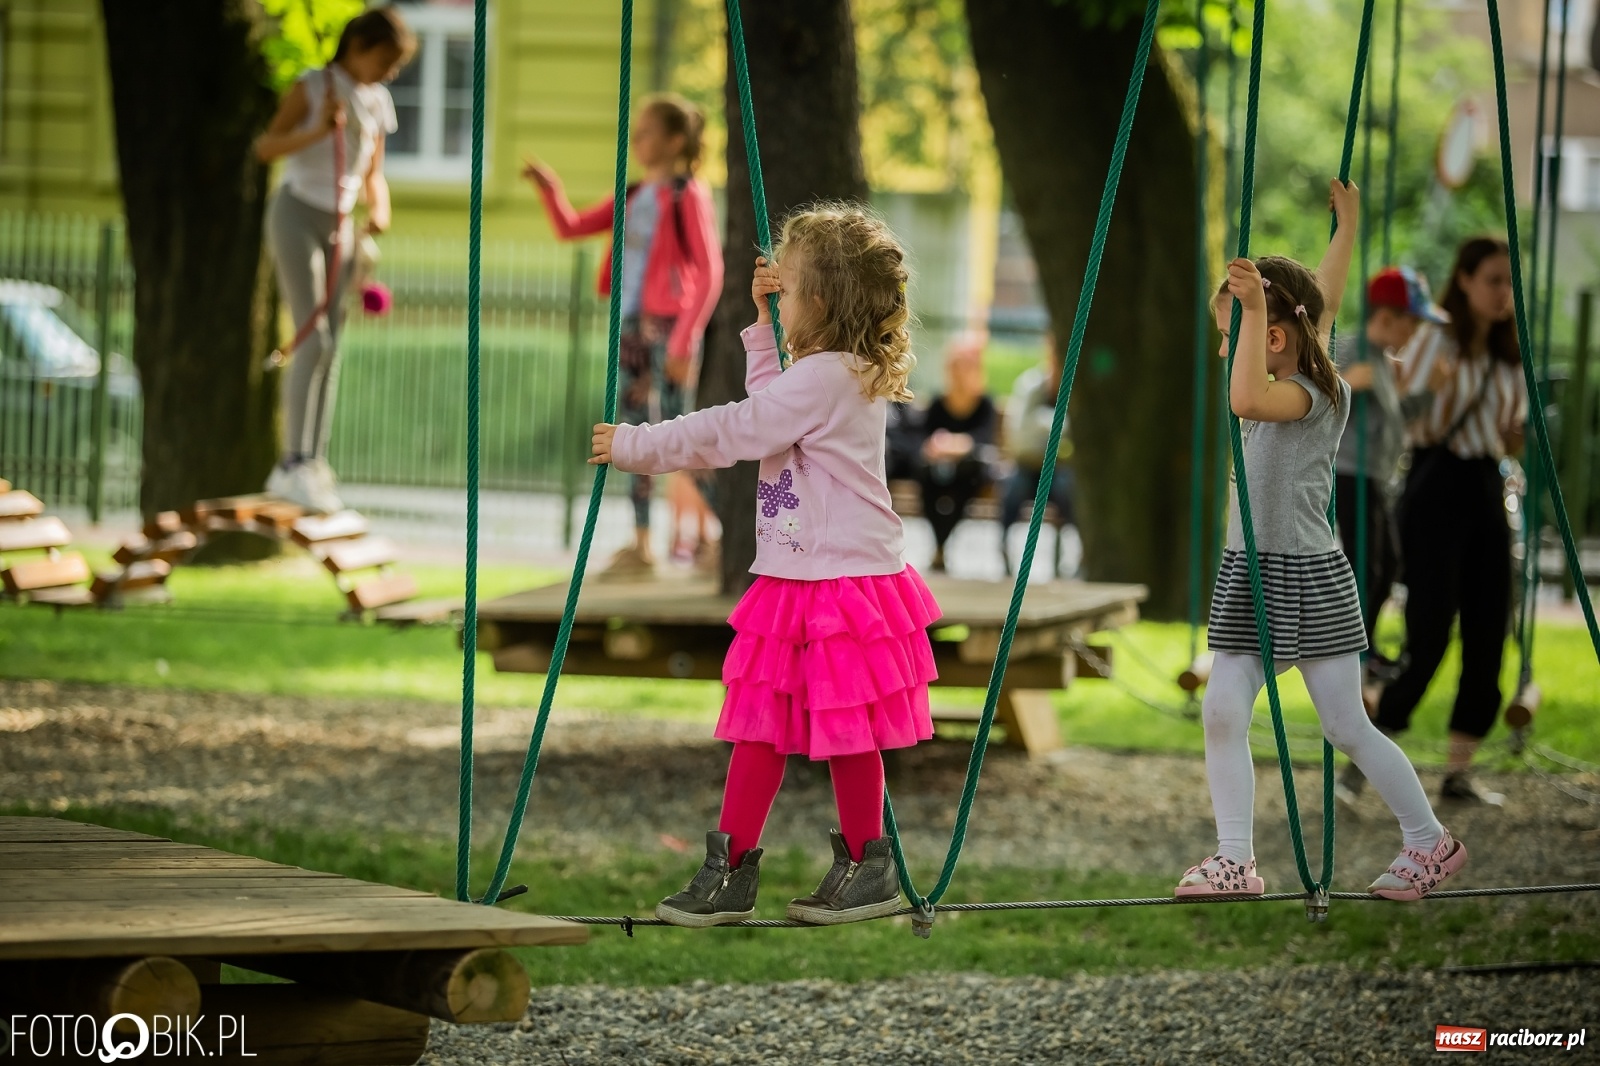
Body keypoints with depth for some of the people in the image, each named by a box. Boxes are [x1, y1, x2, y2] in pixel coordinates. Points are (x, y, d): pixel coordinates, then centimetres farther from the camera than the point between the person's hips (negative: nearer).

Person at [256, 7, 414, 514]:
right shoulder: (313, 87, -7)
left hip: (340, 225, 6)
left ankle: (313, 464, 5)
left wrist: (379, 209, -5)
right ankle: (293, 463, -16)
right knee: (313, 338, -16)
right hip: (298, 213, -6)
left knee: (331, 346, 2)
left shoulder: (377, 104, 10)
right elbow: (265, 148, -12)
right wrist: (318, 131, -26)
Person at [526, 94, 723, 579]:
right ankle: (641, 546, 12)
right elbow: (570, 228, 19)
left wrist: (685, 340, -17)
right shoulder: (632, 198, 14)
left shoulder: (688, 196, -8)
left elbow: (710, 272, -13)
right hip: (634, 327, 8)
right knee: (634, 432, 8)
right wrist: (549, 189, 1)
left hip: (669, 327, -8)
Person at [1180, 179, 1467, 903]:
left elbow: (1245, 400, -40)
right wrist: (1345, 226, 33)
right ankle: (1234, 858, -4)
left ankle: (1430, 842, 13)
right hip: (1250, 577, 9)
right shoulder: (1294, 378, 8)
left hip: (1307, 576, -9)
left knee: (1348, 728, -1)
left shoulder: (1308, 393, -18)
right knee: (1222, 711, -3)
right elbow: (1323, 303, 24)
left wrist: (1254, 307, -42)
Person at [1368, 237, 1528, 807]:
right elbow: (1414, 424, -9)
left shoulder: (1507, 354, 12)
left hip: (1486, 488, 6)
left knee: (1487, 633, 3)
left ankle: (1460, 770, 10)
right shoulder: (1435, 341, -6)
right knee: (1429, 632, -10)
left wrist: (1519, 438, -4)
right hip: (1438, 485, -6)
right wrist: (1439, 388, -26)